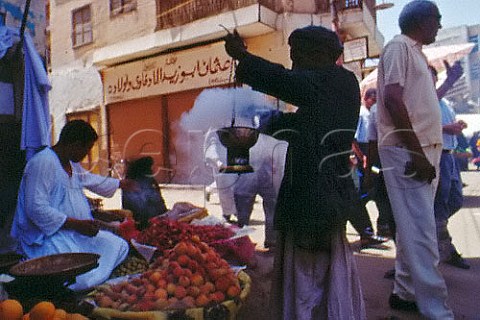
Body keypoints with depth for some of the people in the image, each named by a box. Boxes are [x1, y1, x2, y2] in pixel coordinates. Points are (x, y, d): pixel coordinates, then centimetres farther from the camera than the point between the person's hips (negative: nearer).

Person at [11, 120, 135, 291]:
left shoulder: (72, 163, 12)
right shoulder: (43, 163, -19)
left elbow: (89, 179, 34)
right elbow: (36, 209, -25)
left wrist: (120, 184, 45)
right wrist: (77, 224, -25)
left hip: (75, 232, 10)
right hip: (47, 237, -10)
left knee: (119, 246, 4)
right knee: (83, 280, -27)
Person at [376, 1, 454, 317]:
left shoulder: (416, 53, 23)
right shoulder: (399, 46, -5)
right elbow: (393, 100, -18)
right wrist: (416, 153, -19)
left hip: (424, 150, 10)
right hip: (406, 151, -10)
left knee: (415, 229, 12)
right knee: (421, 232, -8)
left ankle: (405, 292, 23)